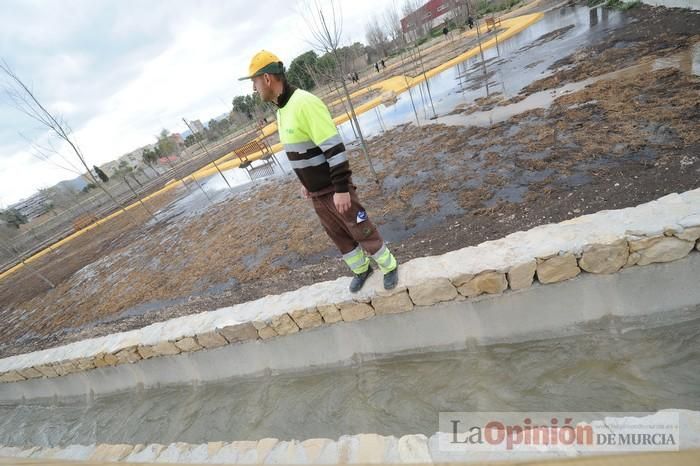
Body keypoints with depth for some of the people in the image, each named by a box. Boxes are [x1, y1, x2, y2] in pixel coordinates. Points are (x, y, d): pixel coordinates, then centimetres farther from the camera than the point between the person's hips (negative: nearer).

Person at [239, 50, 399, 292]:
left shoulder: (304, 103, -22)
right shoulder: (282, 110, 7)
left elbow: (334, 148, -25)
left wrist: (341, 188, -25)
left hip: (335, 189, -8)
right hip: (316, 192, 9)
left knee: (362, 231, 7)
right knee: (339, 235, 19)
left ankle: (389, 267, 30)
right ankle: (361, 270, 40)